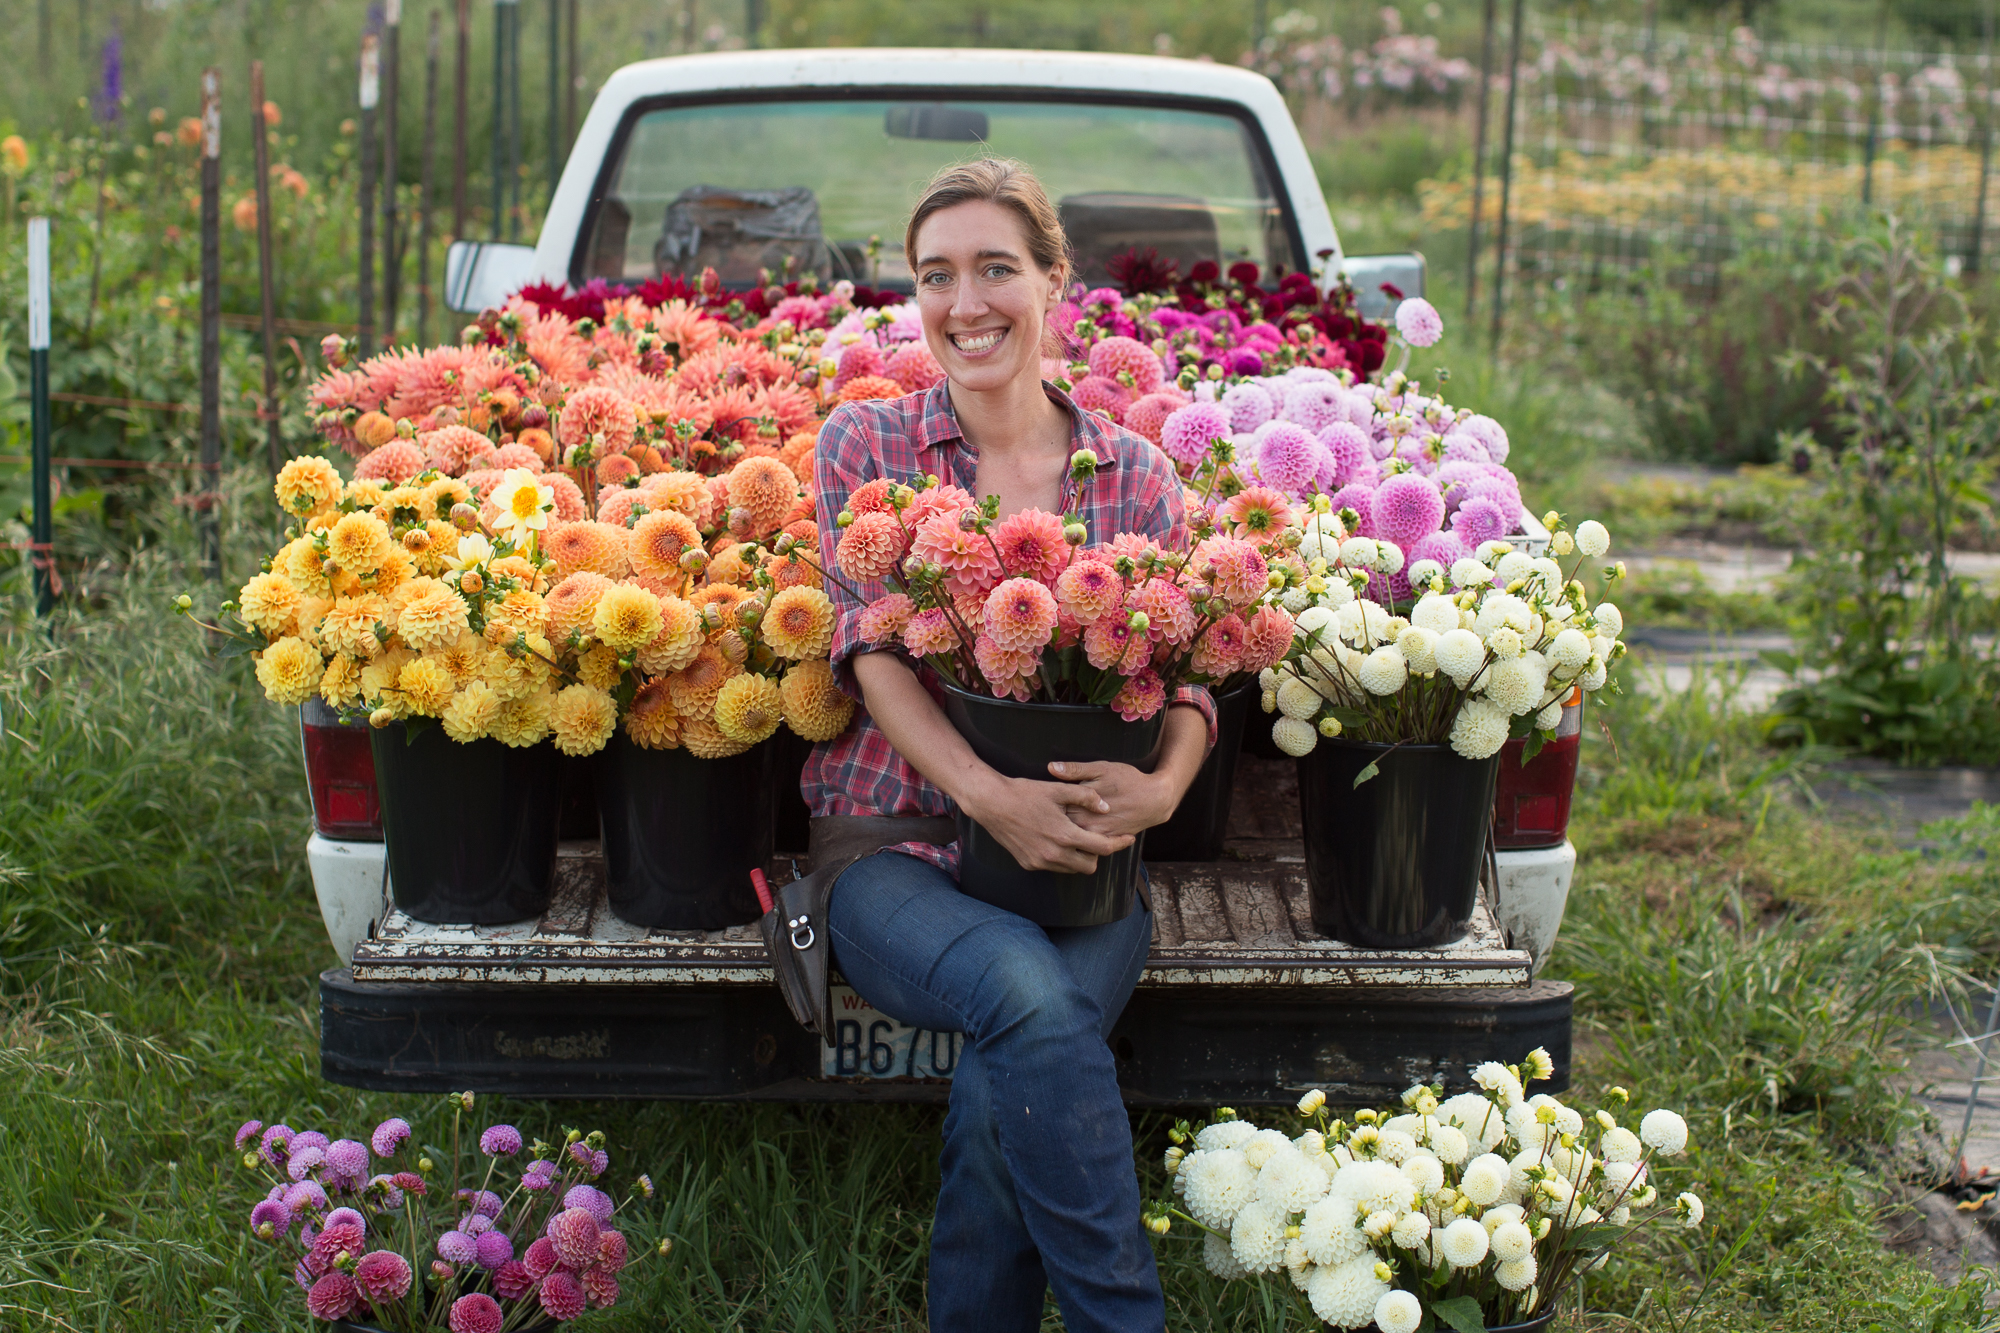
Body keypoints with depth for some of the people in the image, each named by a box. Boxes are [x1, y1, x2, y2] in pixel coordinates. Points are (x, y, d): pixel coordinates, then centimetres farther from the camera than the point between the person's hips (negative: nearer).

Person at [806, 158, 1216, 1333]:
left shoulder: (1136, 476, 10)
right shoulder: (865, 445, 6)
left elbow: (1189, 674, 5)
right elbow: (871, 650, -6)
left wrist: (1162, 787, -19)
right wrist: (988, 795, -22)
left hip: (1080, 858, 1)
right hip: (897, 845, -1)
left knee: (1008, 1089, -29)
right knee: (1023, 989, -34)